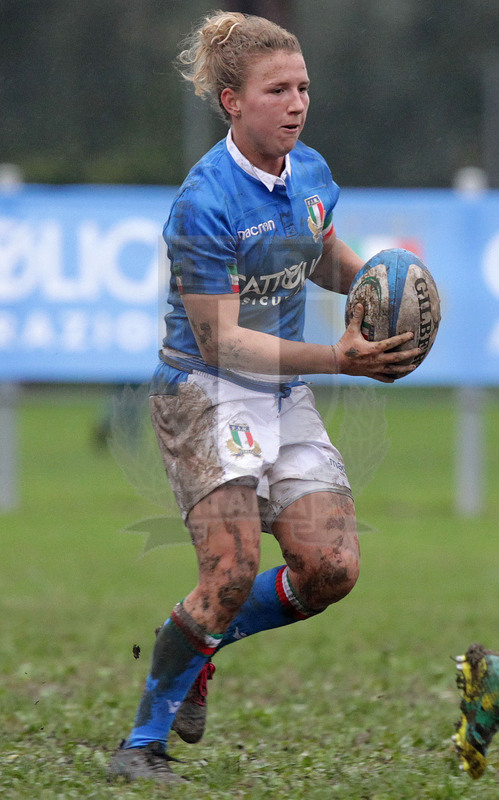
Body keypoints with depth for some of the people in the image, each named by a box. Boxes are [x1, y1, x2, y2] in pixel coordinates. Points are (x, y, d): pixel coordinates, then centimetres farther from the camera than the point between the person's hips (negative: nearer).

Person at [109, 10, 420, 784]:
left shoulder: (311, 172, 2)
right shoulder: (205, 204, -20)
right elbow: (221, 340, -20)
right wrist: (338, 359, -26)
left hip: (286, 396, 7)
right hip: (204, 392, -7)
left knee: (332, 568, -6)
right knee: (234, 569, -21)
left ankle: (195, 647, 18)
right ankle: (143, 742, -7)